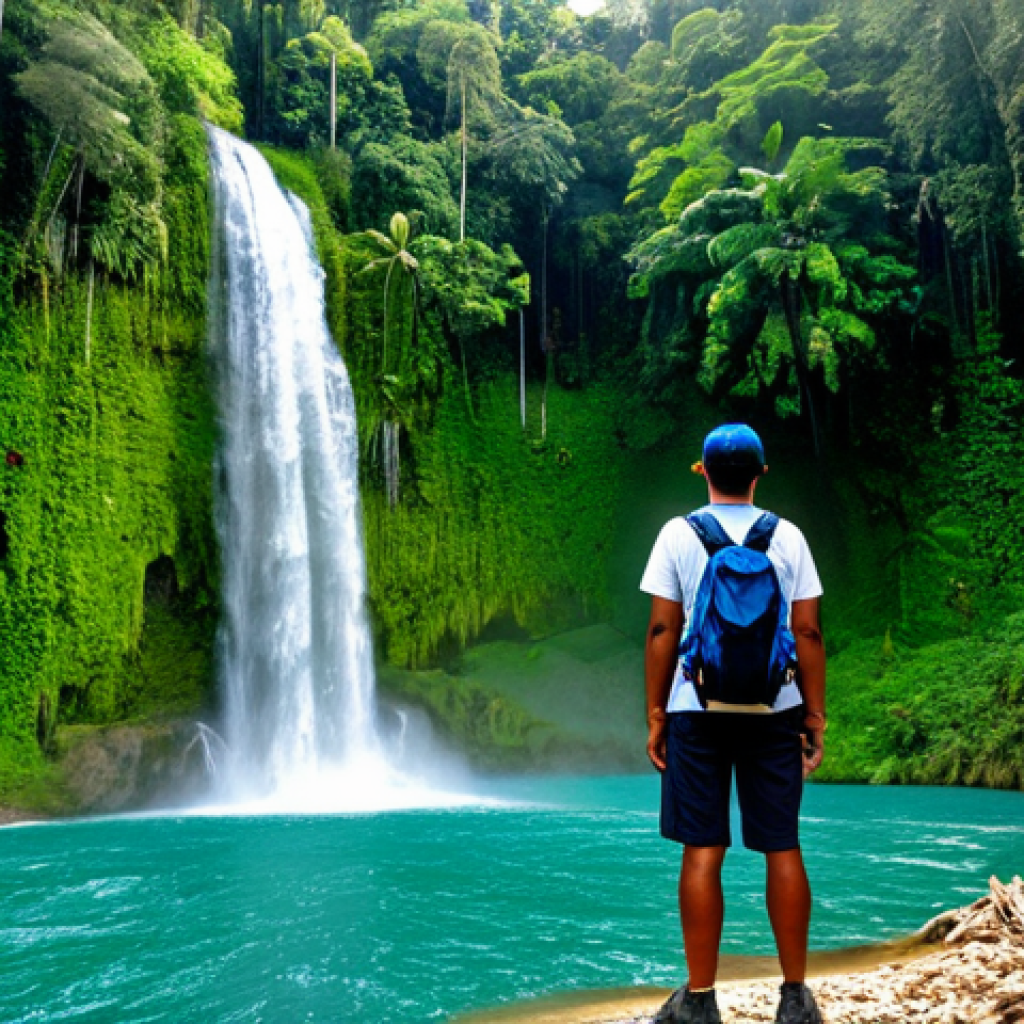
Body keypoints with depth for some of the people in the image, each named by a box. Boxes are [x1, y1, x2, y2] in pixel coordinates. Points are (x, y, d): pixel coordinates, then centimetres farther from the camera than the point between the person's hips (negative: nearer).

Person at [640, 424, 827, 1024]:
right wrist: (816, 717, 5)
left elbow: (662, 630, -5)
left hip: (697, 710, -1)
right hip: (774, 712, 1)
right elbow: (808, 632, -1)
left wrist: (655, 715, 1)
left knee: (703, 852, 3)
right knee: (783, 849, 8)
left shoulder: (679, 535, -2)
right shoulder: (788, 537, 1)